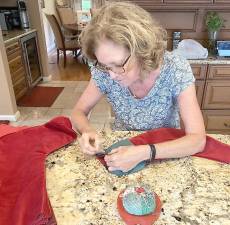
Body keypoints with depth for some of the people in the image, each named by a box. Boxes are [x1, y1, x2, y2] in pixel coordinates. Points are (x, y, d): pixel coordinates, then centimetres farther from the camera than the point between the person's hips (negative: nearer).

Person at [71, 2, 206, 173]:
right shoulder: (104, 72, -16)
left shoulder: (176, 69, -22)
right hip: (122, 148, 1)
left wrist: (143, 153, -35)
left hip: (165, 150, 0)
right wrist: (87, 131, -25)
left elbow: (198, 139, -23)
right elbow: (79, 112, -4)